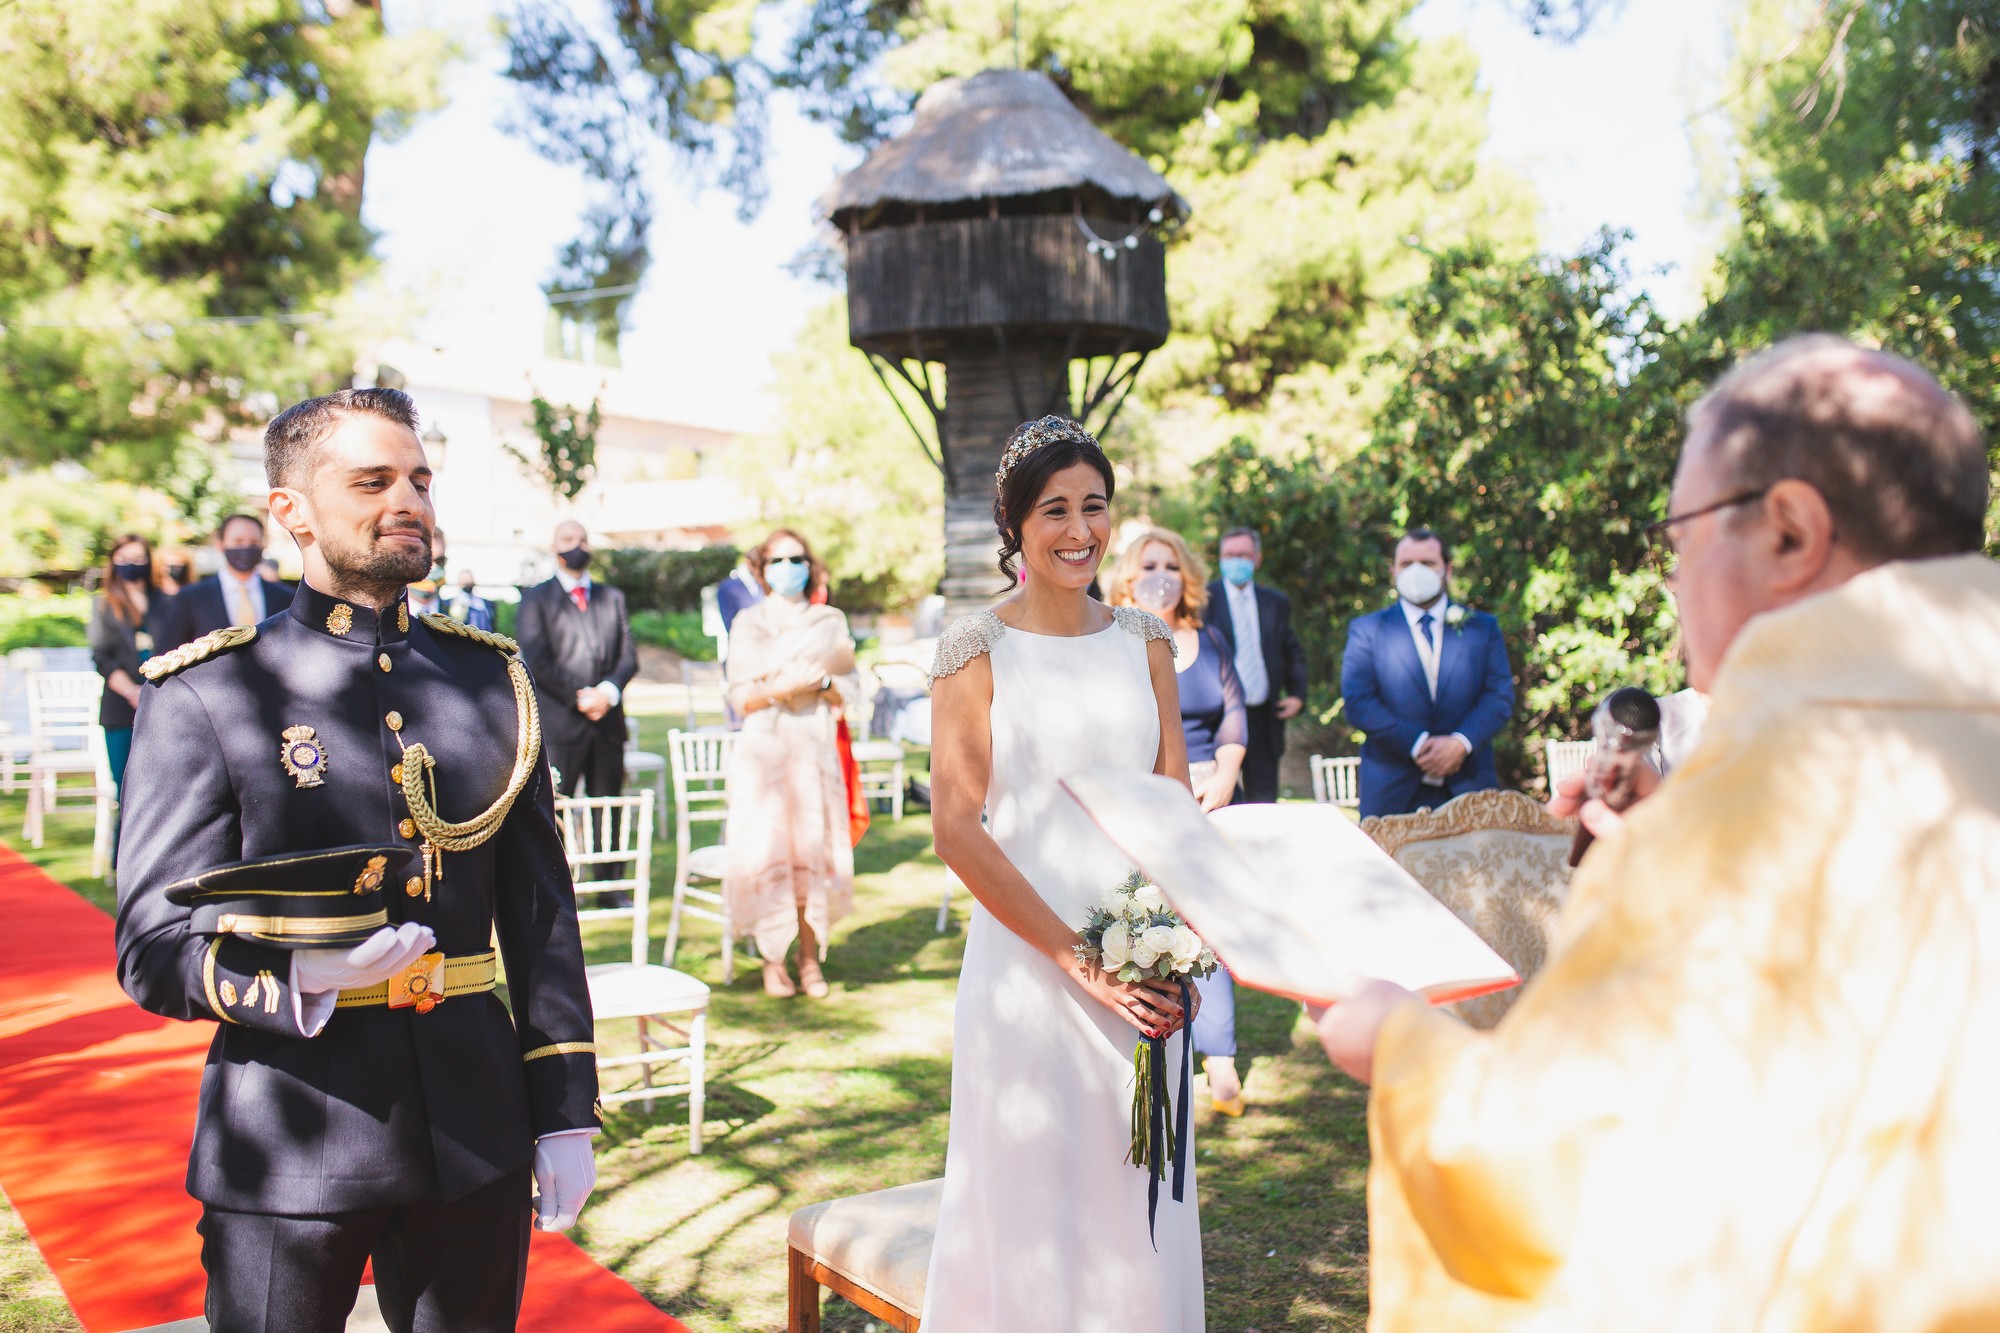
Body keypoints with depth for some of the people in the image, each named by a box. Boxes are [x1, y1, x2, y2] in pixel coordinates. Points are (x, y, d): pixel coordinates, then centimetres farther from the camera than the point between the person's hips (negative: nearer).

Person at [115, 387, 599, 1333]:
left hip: (477, 1142, 4)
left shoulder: (490, 677, 7)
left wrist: (565, 1112, 6)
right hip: (287, 1152, -3)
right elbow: (153, 951, -7)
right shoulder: (202, 694, -5)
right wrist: (298, 977, -26)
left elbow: (541, 916, 9)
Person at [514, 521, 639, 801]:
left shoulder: (612, 598, 19)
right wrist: (578, 696, -12)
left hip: (608, 723, 4)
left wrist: (608, 691, -8)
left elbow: (629, 655, 11)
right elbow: (538, 661, -5)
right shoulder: (536, 598, 6)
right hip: (558, 725, -4)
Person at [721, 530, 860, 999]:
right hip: (762, 750, -1)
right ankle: (772, 959, 3)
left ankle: (809, 957, 5)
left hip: (815, 749, 1)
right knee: (766, 852, -7)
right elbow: (739, 697, 3)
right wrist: (780, 688, -13)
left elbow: (851, 690, 9)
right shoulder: (748, 623, 11)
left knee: (813, 850, -4)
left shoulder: (830, 622, 13)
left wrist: (822, 683, -10)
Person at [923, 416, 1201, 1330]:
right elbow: (956, 827, -10)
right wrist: (1076, 958, -14)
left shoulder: (1143, 640, 8)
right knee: (1033, 1197, 6)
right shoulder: (978, 649, -5)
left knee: (1142, 1200, 13)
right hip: (1026, 963, -4)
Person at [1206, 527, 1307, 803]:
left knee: (1263, 803, 5)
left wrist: (1297, 695, 4)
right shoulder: (1204, 599, 0)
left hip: (1264, 718, 4)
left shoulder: (1277, 603, 12)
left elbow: (1293, 654, 19)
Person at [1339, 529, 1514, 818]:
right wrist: (1417, 746, -13)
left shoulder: (1484, 628, 12)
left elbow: (1500, 697, 4)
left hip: (1468, 787, 1)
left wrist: (1461, 743, -14)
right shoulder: (1366, 630, 7)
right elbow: (1358, 702, -3)